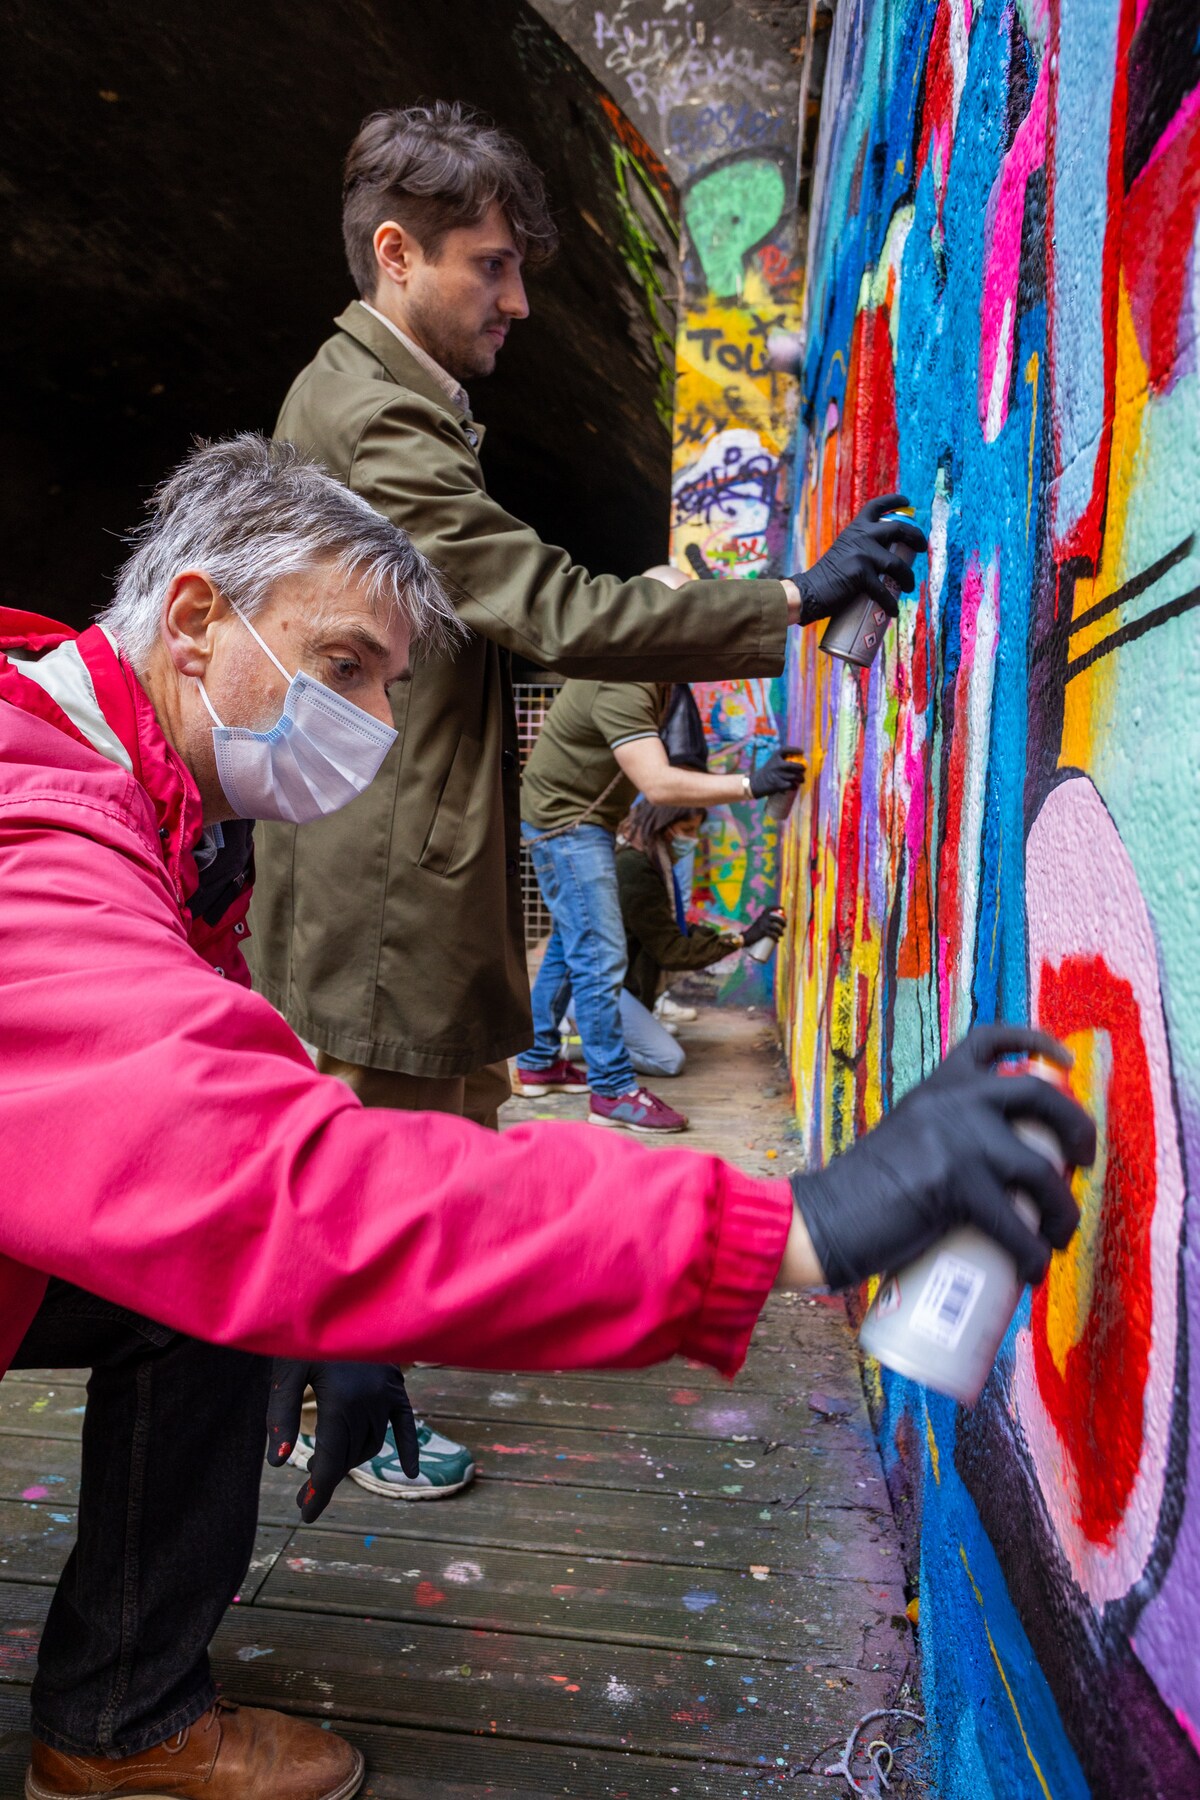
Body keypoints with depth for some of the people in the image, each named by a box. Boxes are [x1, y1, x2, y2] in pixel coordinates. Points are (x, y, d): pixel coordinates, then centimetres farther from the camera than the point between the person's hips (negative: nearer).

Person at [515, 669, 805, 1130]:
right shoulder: (622, 689, -29)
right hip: (564, 821, -10)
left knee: (569, 947, 17)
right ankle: (613, 1091, 0)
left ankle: (537, 1062, 29)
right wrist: (750, 785, -41)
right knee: (600, 957, -9)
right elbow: (658, 786, -37)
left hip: (582, 821, 10)